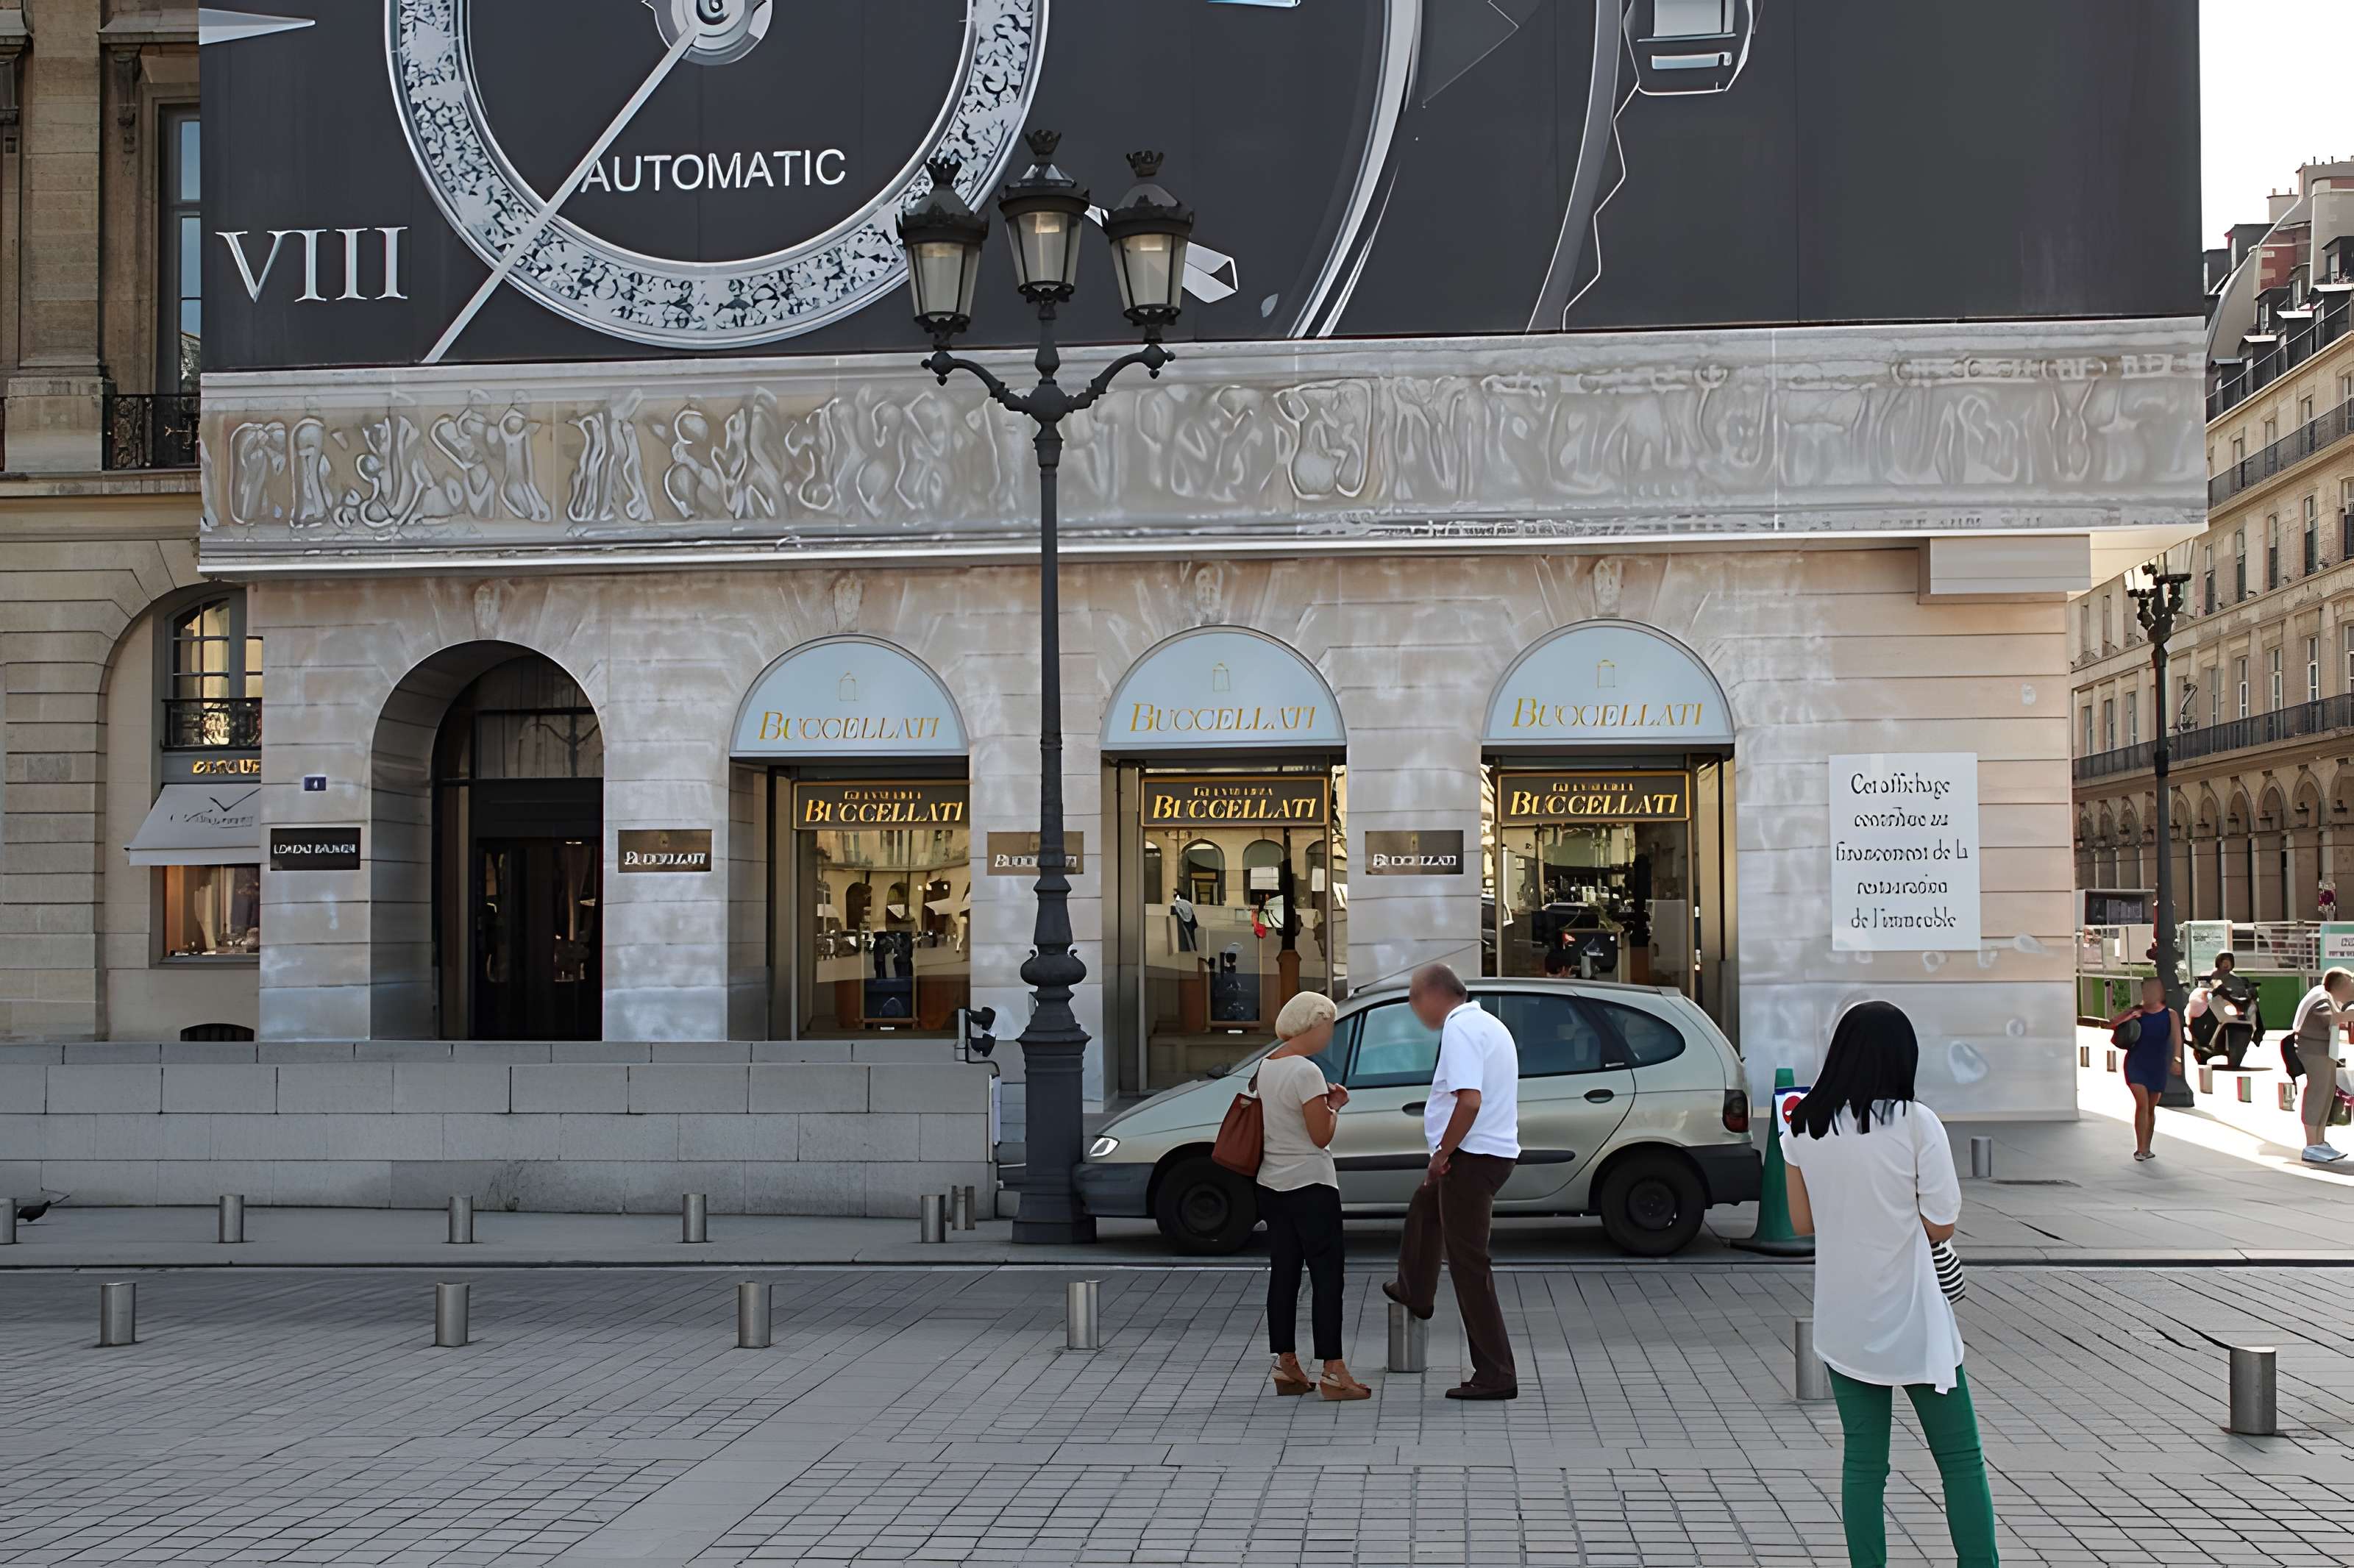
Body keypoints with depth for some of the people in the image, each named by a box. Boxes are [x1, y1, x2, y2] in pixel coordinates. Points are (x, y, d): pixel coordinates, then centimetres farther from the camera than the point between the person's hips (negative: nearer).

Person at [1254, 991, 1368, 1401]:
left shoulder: (1266, 1065, 9)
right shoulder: (1306, 1072, -17)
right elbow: (1322, 1136, -15)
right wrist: (1335, 1105, 2)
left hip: (1272, 1185, 9)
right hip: (1310, 1186, -8)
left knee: (1283, 1274, 10)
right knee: (1327, 1275, -5)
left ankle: (1286, 1366, 13)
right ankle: (1333, 1371, -6)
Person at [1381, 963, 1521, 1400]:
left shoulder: (1459, 1028, -17)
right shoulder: (1489, 1024, 16)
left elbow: (1469, 1100, -29)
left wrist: (1443, 1152, -18)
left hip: (1472, 1156, -11)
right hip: (1496, 1150, 11)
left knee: (1469, 1265, -5)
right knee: (1424, 1207, 34)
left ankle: (1496, 1376, -4)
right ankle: (1415, 1292, 56)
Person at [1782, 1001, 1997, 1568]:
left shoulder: (1804, 1127, -1)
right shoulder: (1915, 1123, -13)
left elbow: (1802, 1222, 7)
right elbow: (1940, 1226, -10)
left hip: (1844, 1323, 4)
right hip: (1911, 1318, -4)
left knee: (1863, 1462, 11)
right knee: (1960, 1459, 8)